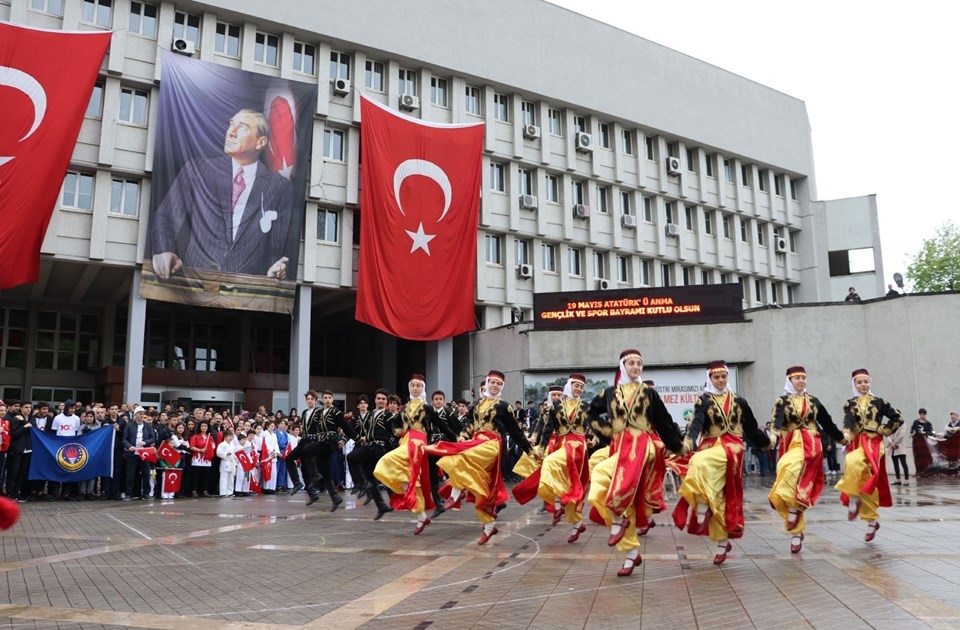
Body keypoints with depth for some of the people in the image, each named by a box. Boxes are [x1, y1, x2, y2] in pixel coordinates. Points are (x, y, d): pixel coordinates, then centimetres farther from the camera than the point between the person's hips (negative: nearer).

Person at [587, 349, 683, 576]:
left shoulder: (649, 392, 6)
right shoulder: (610, 393, 12)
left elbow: (664, 421, 8)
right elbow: (592, 413, 25)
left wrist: (678, 446, 8)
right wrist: (605, 428, 10)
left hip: (641, 446, -4)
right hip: (619, 447, 4)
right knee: (627, 499, 3)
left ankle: (617, 520, -8)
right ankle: (632, 553, 11)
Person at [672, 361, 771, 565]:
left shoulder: (738, 401, 10)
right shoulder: (703, 400, 2)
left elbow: (751, 427, 22)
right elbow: (696, 423, -15)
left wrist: (767, 443, 29)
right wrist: (688, 441, -34)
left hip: (732, 449, -1)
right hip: (711, 447, 1)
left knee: (699, 464, -32)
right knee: (717, 499, 0)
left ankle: (701, 509, -18)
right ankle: (722, 542, 12)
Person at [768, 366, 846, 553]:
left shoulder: (813, 401, 11)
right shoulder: (782, 401, 2)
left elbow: (826, 422, 22)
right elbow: (777, 422, -15)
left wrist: (842, 439, 28)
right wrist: (773, 437, -35)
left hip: (809, 444, 0)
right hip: (790, 444, 0)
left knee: (792, 466, -34)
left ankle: (794, 508, -21)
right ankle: (796, 532, 9)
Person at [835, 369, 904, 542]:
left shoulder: (879, 402, 7)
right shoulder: (850, 404, 9)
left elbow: (898, 418, 9)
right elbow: (848, 420, -10)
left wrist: (884, 430, 0)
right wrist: (847, 432, -30)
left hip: (874, 443, -3)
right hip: (856, 443, 3)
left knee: (853, 462, -35)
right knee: (865, 481, 4)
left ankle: (854, 499, -19)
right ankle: (872, 521, 15)